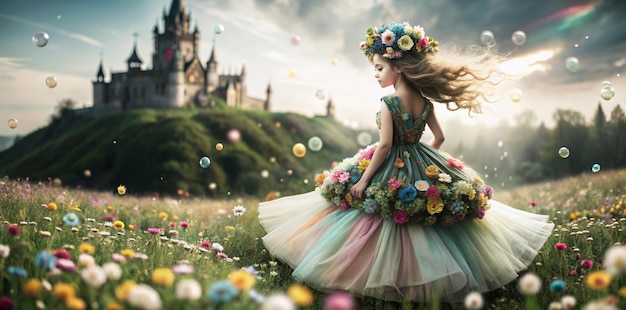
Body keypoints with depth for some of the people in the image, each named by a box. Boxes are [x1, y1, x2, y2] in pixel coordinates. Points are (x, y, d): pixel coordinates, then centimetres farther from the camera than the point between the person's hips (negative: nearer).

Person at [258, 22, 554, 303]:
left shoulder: (388, 103, -19)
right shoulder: (424, 101, -1)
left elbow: (384, 146, -22)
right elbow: (439, 137, 6)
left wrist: (363, 179, -17)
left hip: (392, 169, -6)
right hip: (424, 167, 6)